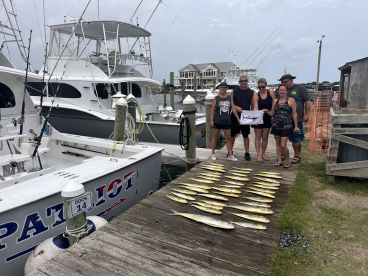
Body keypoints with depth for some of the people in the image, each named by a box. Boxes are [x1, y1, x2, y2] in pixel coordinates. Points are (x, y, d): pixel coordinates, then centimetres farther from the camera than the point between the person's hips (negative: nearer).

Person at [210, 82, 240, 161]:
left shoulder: (230, 98, 4)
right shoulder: (216, 98, -2)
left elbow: (233, 108, 4)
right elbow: (212, 109, -2)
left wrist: (238, 118, 0)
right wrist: (211, 120, -8)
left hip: (227, 121, 3)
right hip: (217, 121, -2)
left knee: (228, 138, 7)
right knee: (215, 137, 7)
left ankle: (230, 155, 14)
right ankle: (213, 154, 18)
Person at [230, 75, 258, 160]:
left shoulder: (252, 93, 4)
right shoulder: (234, 91, 5)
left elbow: (255, 104, -6)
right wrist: (236, 107, -14)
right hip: (235, 116, 0)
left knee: (246, 135, 6)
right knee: (232, 134, 7)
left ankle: (247, 153, 15)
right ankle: (230, 151, 22)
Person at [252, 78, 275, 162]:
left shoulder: (271, 93, -3)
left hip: (268, 118, 2)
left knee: (265, 137, 12)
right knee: (258, 137, 4)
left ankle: (263, 153, 25)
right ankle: (258, 155, 10)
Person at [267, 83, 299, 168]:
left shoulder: (291, 100, 0)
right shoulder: (275, 101, 11)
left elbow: (294, 114, -1)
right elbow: (272, 113, 15)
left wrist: (296, 126, -3)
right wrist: (267, 111, -7)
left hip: (286, 126, -4)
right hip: (276, 125, 4)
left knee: (283, 145, -6)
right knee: (278, 143, 9)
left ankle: (287, 160, 16)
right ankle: (279, 160, 21)